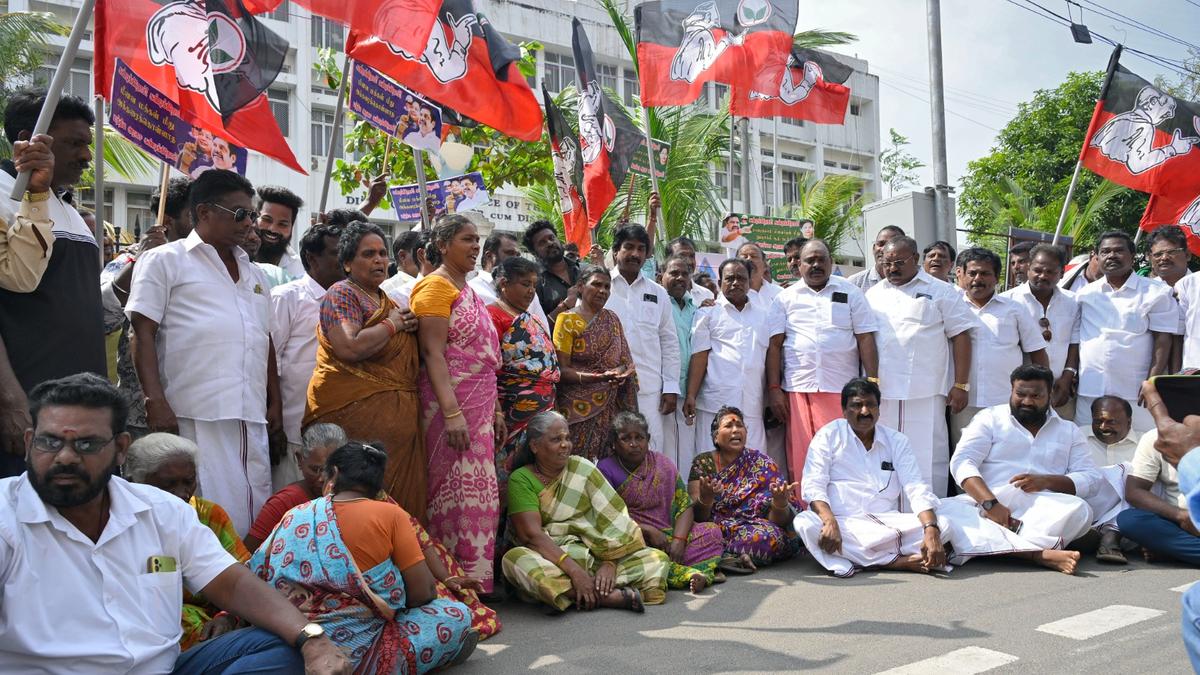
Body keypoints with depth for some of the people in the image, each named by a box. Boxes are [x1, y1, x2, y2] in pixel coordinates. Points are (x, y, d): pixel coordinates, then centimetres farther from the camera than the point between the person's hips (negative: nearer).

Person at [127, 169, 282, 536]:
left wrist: (275, 402, 19)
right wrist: (155, 402, -13)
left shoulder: (252, 272, 22)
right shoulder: (164, 261, 5)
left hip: (252, 417, 6)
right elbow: (143, 334, -3)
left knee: (256, 513, 6)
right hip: (196, 416, -6)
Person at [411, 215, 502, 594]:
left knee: (479, 491, 8)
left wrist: (496, 410, 18)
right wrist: (451, 413, -23)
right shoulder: (436, 287, -7)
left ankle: (475, 580, 16)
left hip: (480, 405, 9)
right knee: (459, 491, -7)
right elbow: (433, 353, -16)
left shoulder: (469, 291, 20)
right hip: (452, 402, -9)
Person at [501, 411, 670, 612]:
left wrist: (610, 563, -19)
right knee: (515, 560, -35)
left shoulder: (582, 468, 5)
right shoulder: (521, 480, -5)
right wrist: (575, 570, -28)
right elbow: (532, 534, -17)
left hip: (594, 556, 3)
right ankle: (607, 596, -29)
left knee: (658, 558, -12)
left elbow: (612, 517, -3)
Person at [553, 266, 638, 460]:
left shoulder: (612, 319, 12)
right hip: (579, 406, -4)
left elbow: (624, 359, 15)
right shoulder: (568, 320, -4)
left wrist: (620, 371, -5)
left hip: (610, 406, 4)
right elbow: (562, 370, -9)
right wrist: (599, 377, -20)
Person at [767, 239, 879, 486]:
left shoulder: (851, 293, 9)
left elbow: (866, 339, 5)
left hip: (842, 390, -1)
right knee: (800, 458, 1)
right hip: (798, 389, 1)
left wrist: (872, 384, -3)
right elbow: (774, 345, 6)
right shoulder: (785, 298, 10)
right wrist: (774, 388, -2)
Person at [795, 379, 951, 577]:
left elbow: (917, 488, 1)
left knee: (942, 525, -20)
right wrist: (829, 521, -28)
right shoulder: (828, 436, 3)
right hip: (843, 523, -2)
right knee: (804, 523, -35)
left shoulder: (897, 441, 11)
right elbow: (813, 486, -7)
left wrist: (931, 530, -18)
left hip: (888, 523, 2)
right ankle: (899, 561, -29)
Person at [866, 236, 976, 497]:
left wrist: (961, 385, -5)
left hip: (925, 394, -3)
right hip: (881, 393, 3)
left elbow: (960, 336, 1)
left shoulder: (941, 292, 5)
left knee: (927, 459, -2)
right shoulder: (873, 294, 15)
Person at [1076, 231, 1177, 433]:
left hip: (1136, 393, -3)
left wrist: (1152, 384, -10)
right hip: (1089, 392, 3)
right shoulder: (1085, 294, 10)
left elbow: (1162, 340, -4)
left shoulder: (1155, 292, 0)